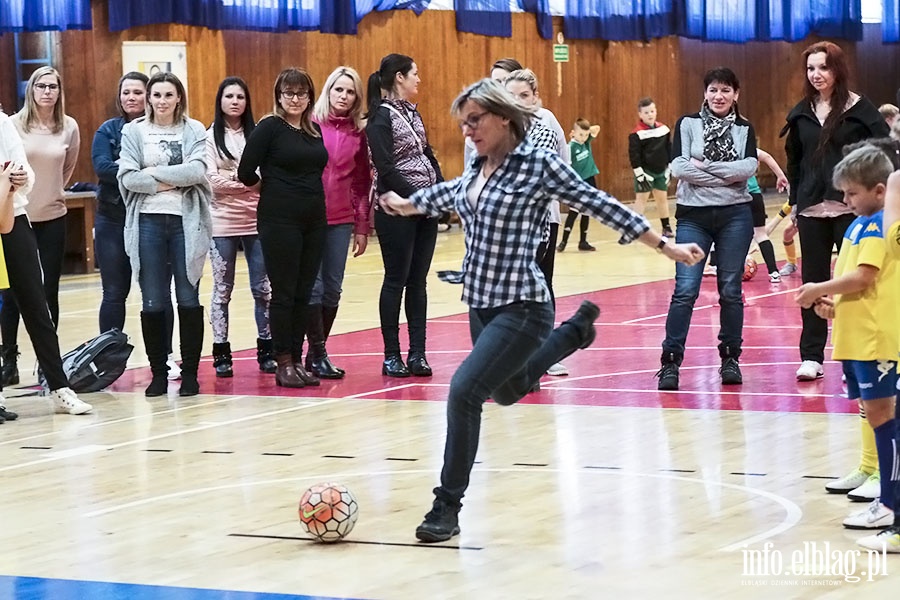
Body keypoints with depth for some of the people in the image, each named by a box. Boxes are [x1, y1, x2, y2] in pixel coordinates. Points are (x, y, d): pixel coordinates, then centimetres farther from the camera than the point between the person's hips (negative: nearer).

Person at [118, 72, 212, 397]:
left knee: (188, 299, 1)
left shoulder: (194, 130, 4)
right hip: (148, 221, 1)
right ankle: (158, 373, 11)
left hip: (186, 222, 0)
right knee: (153, 302, 3)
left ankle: (190, 373, 8)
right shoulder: (134, 131, 5)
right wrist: (169, 183, -10)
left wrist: (155, 172, -10)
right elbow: (127, 176, -6)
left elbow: (198, 171, -11)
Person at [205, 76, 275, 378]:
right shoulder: (210, 137, 1)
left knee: (263, 288, 4)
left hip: (256, 220, 2)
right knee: (222, 289, 3)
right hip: (223, 223, -2)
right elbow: (211, 180, -8)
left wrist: (232, 178, -12)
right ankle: (222, 354, 8)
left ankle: (266, 350, 13)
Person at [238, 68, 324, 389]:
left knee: (303, 293, 8)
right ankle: (283, 363, 4)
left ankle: (297, 360, 14)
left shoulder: (315, 131, 12)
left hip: (313, 220, 6)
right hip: (279, 220, -6)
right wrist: (271, 186, 6)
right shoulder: (269, 128, -6)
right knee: (283, 292, -2)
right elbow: (246, 173, -9)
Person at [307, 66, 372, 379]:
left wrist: (362, 227, 10)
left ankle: (316, 353, 14)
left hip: (341, 220, 4)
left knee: (332, 289, 4)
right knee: (314, 287, -5)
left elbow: (362, 182, 11)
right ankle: (318, 355, 1)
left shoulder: (358, 133, 8)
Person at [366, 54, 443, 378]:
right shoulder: (382, 117, -10)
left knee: (418, 281, 7)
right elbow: (385, 169, -16)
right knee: (396, 280, -2)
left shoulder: (412, 113, 14)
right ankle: (391, 356, 4)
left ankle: (417, 353, 9)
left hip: (425, 208, 7)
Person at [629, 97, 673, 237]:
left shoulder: (663, 129, 2)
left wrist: (669, 169, 9)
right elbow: (634, 154, -16)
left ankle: (666, 227, 25)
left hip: (661, 171, 5)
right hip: (645, 171, -5)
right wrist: (639, 173, -19)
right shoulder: (636, 134, -15)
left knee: (662, 198, 14)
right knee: (641, 198, -4)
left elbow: (669, 149, 10)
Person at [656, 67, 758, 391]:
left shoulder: (744, 129, 8)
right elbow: (679, 167, -9)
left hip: (735, 215, 1)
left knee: (730, 290, 6)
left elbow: (749, 167, -9)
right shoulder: (687, 124, 4)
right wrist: (727, 176, -11)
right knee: (685, 290, -8)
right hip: (693, 215, -1)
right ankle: (670, 362, -6)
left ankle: (730, 358, 16)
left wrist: (705, 166, -13)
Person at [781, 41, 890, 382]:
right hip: (812, 210, 4)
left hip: (852, 209, -4)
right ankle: (811, 356, 10)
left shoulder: (860, 109, -4)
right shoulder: (802, 113, 8)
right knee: (813, 282, 6)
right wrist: (794, 202, 10)